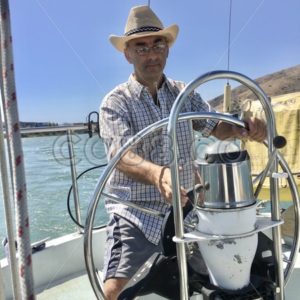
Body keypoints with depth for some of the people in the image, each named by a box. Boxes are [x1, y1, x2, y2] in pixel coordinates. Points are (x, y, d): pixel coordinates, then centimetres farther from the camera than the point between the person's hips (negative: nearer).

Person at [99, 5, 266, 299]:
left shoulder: (184, 93, 7)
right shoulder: (116, 102, -8)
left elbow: (216, 126, 2)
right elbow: (122, 157, -22)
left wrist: (245, 128, -20)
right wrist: (157, 174, -43)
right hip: (135, 213, -4)